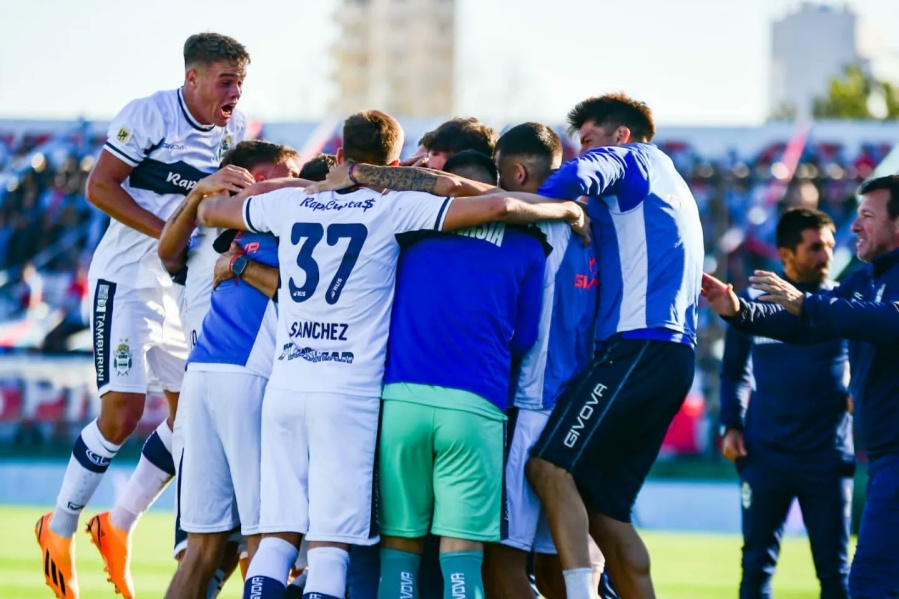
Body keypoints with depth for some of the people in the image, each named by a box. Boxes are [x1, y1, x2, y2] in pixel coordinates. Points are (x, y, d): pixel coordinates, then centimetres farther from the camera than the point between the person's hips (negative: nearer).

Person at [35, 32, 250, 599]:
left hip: (186, 286, 7)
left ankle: (119, 525, 19)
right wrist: (168, 231, -21)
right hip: (128, 279, -7)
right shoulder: (148, 115, -14)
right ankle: (61, 528, 5)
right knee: (123, 412, -12)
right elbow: (99, 187, -14)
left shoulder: (234, 128, 5)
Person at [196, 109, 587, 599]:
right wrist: (564, 210, 11)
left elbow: (209, 210, 29)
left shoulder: (291, 203, 11)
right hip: (348, 393, -4)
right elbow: (497, 207, -5)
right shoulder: (393, 208, 0)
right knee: (330, 542, -5)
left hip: (284, 387, 4)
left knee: (278, 535, 6)